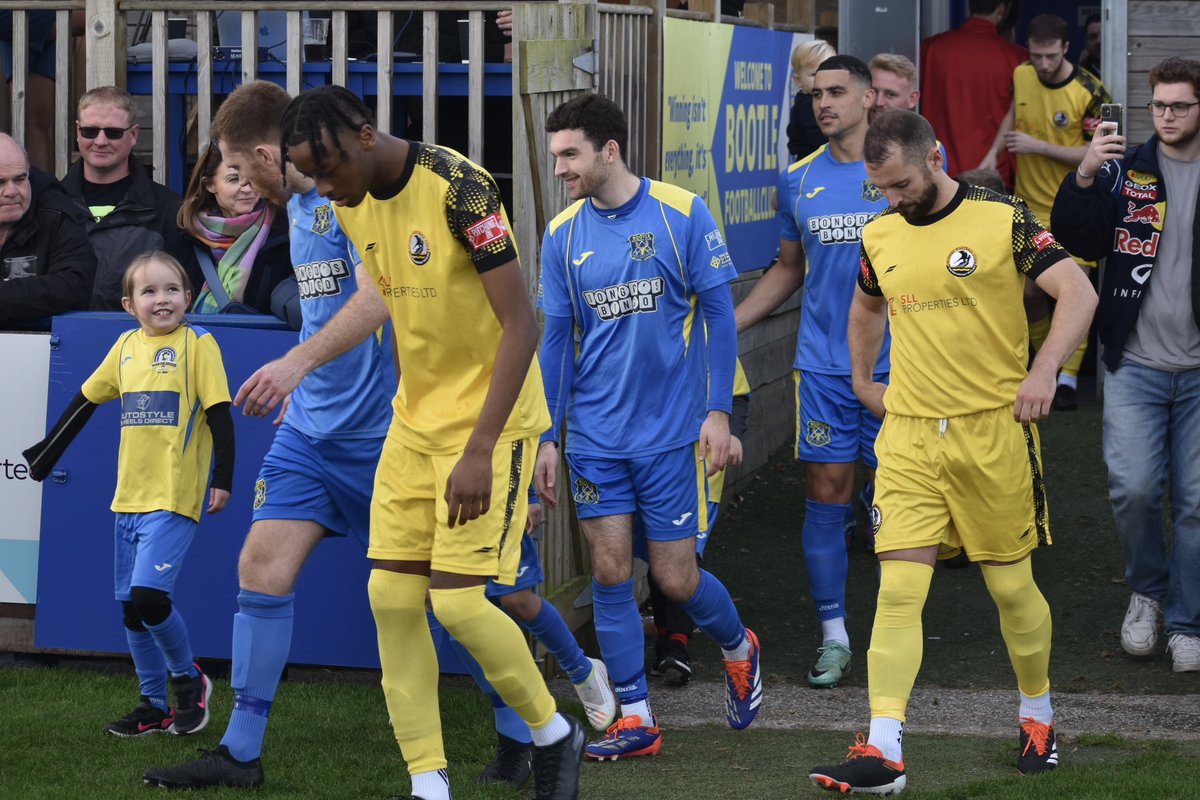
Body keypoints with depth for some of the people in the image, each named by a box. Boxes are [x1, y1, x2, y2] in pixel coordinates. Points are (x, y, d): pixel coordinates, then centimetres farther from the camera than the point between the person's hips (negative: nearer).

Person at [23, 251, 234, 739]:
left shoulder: (198, 344, -5)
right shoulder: (126, 347, 10)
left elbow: (219, 415, -8)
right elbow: (85, 402, 20)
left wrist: (223, 480, -14)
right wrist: (45, 455, 25)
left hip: (174, 498, -6)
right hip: (128, 498, 6)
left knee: (148, 596, -18)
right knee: (130, 606, 8)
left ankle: (189, 680, 5)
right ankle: (154, 706, 19)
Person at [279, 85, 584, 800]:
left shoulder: (459, 189, -22)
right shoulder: (354, 205, 3)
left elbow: (522, 326, -22)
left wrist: (479, 450, -25)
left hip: (489, 420, -8)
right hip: (414, 419, 8)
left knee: (457, 601, -11)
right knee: (392, 595, 1)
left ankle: (555, 736, 13)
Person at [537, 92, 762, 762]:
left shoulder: (682, 213, -7)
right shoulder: (564, 235, 3)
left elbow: (719, 313, -3)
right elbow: (557, 340, 8)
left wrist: (719, 411, -8)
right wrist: (548, 437, 5)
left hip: (672, 431, -3)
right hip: (596, 435, 3)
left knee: (675, 579, 1)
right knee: (611, 573, -1)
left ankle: (740, 649, 31)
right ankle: (636, 719, 9)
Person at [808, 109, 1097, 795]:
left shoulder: (1004, 221, -6)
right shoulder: (880, 236, 8)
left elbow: (1079, 293, -12)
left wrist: (1043, 372, -23)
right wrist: (864, 382, 21)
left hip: (993, 430, -3)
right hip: (909, 436, 3)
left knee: (1012, 585, 7)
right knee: (898, 589, -8)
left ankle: (1039, 716, 31)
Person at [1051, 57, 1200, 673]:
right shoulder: (1123, 171, 3)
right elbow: (1074, 240, -7)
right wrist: (1084, 177, -21)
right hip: (1135, 363, 0)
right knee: (1133, 488, -9)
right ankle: (1147, 590, 19)